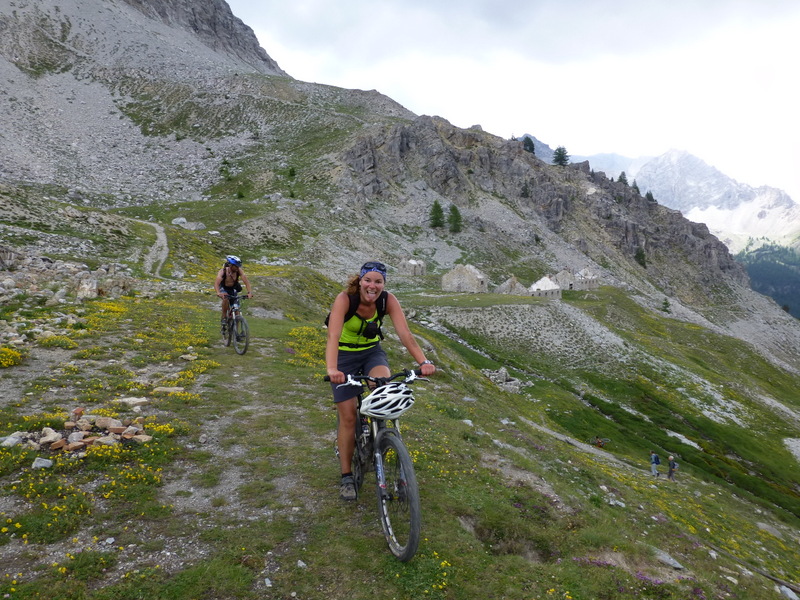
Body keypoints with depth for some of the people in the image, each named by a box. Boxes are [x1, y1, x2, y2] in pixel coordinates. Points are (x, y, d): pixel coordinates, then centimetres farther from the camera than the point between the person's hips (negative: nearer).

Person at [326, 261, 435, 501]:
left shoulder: (388, 300, -18)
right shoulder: (345, 299, -27)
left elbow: (404, 333, -27)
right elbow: (333, 335, -39)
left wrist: (423, 361, -41)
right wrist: (331, 369, -55)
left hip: (372, 351, 2)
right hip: (345, 355, -2)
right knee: (348, 417, -4)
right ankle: (346, 477, 14)